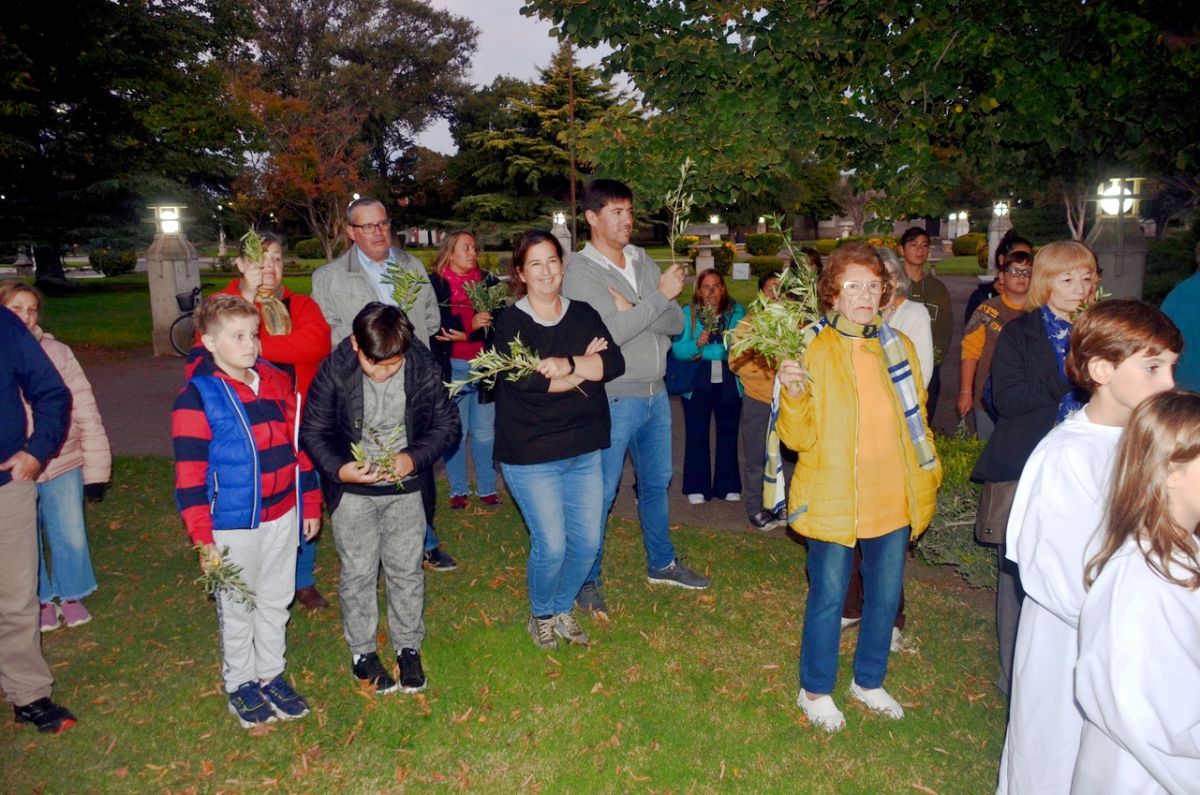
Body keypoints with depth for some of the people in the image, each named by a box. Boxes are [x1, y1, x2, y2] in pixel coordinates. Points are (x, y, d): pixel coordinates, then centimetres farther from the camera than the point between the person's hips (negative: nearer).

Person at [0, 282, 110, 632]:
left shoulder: (57, 353, -4)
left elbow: (85, 412, -2)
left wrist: (95, 469, -2)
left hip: (62, 467, 0)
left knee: (72, 537, 11)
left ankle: (71, 596, 36)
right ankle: (42, 600, 38)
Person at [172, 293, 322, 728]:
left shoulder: (278, 382, 3)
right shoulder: (196, 399, -14)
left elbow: (298, 445, 10)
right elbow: (190, 476, -14)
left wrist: (310, 504, 11)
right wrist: (203, 540, -15)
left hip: (282, 516, 5)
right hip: (233, 525, -5)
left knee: (277, 600, 18)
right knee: (238, 607, 12)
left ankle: (272, 674, 36)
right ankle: (240, 685, 32)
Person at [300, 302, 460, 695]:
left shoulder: (425, 369, -16)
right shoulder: (333, 372, -18)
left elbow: (447, 424, -4)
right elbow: (313, 432, -8)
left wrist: (414, 458, -20)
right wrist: (339, 469, -24)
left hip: (404, 487, 1)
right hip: (352, 490, -1)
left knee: (407, 569, 11)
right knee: (358, 572, 8)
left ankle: (408, 647, 30)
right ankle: (362, 651, 29)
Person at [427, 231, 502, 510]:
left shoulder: (489, 283, 8)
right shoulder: (435, 285, 0)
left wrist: (466, 336, -12)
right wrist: (471, 324, -23)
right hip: (452, 368, -2)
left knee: (484, 432, 7)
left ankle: (487, 488, 20)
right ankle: (458, 490, 19)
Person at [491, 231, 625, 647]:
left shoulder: (584, 315, 7)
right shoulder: (511, 324, -6)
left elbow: (615, 363, -8)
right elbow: (526, 383, -21)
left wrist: (566, 365, -23)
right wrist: (586, 368, -12)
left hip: (584, 451, 5)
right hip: (531, 456, -4)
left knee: (588, 541, 7)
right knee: (551, 545, -4)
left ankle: (562, 608, 33)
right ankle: (541, 615, 25)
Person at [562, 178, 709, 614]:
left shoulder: (642, 260, 7)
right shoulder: (580, 271, -11)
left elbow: (676, 323, -1)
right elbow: (609, 332, -24)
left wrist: (632, 310, -17)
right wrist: (661, 295, -21)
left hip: (655, 394, 7)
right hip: (612, 400, -7)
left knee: (656, 483, 20)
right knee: (601, 494, 2)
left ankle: (662, 563, 38)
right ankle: (587, 579, 20)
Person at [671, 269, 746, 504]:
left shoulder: (736, 311, 0)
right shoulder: (687, 313, -1)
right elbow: (678, 349, -9)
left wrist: (704, 352, -13)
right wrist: (696, 344, -27)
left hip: (729, 383, 1)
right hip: (696, 384, -1)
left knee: (728, 433, 9)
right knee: (696, 434, 4)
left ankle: (728, 485, 21)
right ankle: (697, 487, 14)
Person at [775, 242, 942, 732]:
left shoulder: (899, 347, 5)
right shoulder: (814, 350, -10)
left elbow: (917, 422, 15)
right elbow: (800, 437, -13)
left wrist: (926, 480, 12)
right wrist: (793, 392, -29)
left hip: (893, 499, 5)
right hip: (833, 501, -5)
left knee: (885, 595, 17)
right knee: (828, 597, 7)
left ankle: (868, 681, 40)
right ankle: (815, 691, 29)